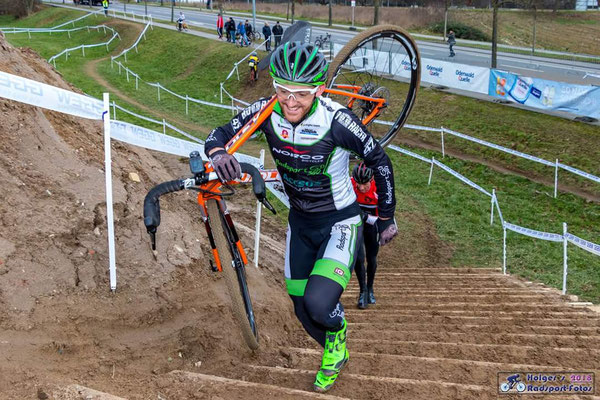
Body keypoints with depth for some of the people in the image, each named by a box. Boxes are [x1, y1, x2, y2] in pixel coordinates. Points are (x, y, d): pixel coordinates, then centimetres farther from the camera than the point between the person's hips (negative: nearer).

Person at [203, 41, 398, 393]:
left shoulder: (337, 120, -29)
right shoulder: (267, 112, -17)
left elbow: (381, 163, -15)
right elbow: (220, 134, -9)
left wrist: (387, 218, -4)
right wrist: (218, 154, -35)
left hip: (340, 222, -5)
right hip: (300, 221, 5)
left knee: (318, 303, -24)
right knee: (303, 309, 13)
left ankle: (338, 334, 14)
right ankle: (335, 356, 45)